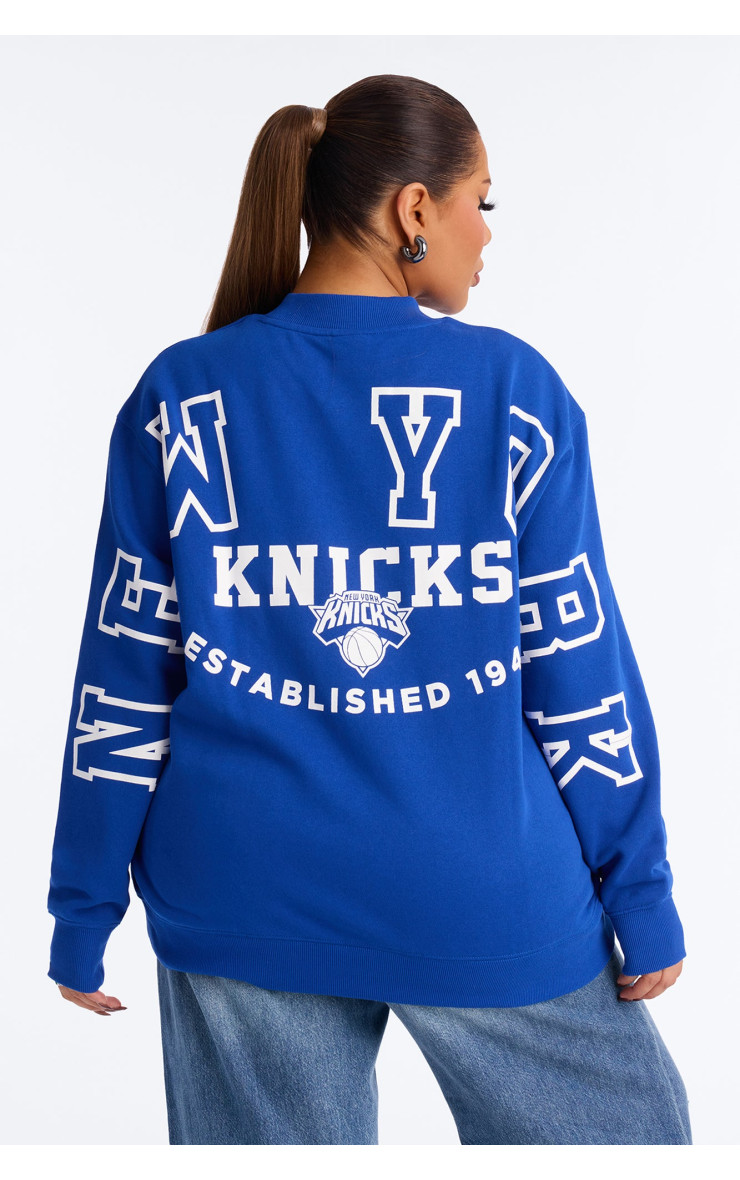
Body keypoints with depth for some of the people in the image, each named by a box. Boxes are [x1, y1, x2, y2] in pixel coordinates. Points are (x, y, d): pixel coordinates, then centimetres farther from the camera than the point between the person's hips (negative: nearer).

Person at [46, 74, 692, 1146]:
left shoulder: (182, 396, -2)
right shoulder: (515, 393, -7)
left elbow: (125, 675, -1)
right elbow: (579, 671, -6)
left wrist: (86, 907, 8)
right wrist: (643, 901, 4)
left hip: (242, 901, 3)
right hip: (484, 904, -2)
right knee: (624, 1127, 21)